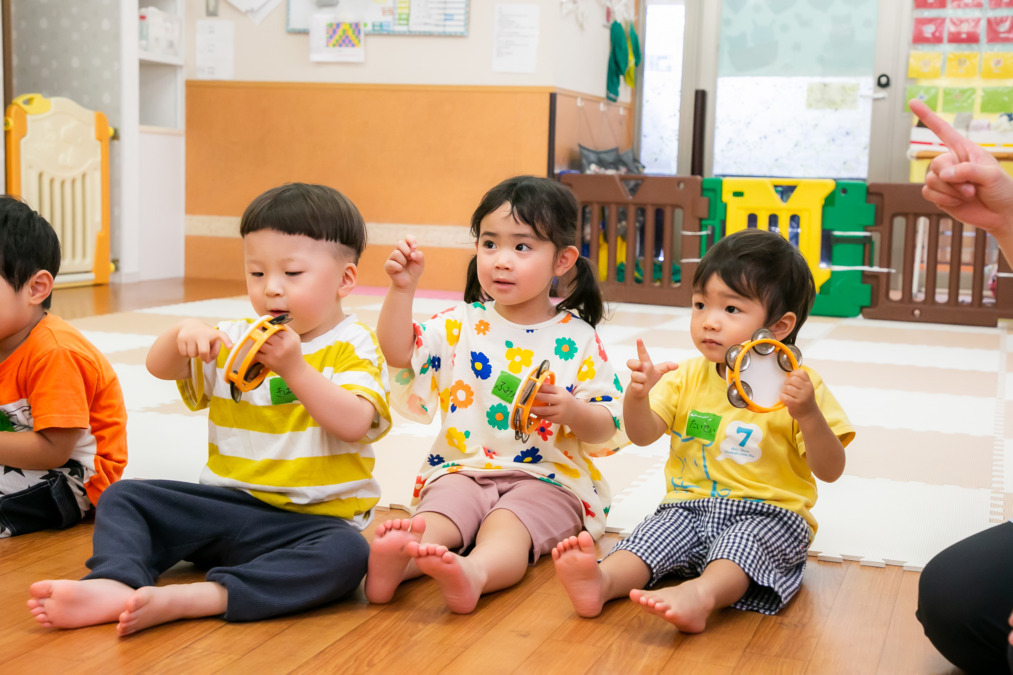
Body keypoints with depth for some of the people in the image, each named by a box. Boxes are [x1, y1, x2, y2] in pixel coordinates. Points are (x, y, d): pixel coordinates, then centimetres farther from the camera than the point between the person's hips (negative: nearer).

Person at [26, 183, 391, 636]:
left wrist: (294, 368, -26)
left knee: (346, 554, -37)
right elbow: (159, 368, 8)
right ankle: (116, 583, -35)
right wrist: (184, 333, -13)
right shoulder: (235, 339, 13)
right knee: (123, 497, -7)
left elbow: (354, 424, -18)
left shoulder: (353, 348, -2)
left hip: (312, 519, -5)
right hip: (228, 502, 5)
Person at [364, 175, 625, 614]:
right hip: (463, 468, 3)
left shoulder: (577, 340, 2)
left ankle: (474, 572, -64)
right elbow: (399, 352, -5)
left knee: (506, 528, -34)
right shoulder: (461, 325, 8)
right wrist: (403, 287, -14)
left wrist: (569, 411, -23)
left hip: (547, 478, -3)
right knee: (438, 513, -29)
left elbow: (608, 430, -1)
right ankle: (393, 563, -57)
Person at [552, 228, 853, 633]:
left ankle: (700, 593, -60)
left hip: (766, 513, -4)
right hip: (691, 506, 4)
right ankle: (603, 580, -49)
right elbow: (643, 435, 4)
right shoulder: (688, 377, 10)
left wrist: (808, 414, -26)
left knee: (745, 540, -34)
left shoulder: (796, 386, -3)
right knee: (657, 532, -24)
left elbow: (830, 471, -9)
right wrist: (637, 394, -17)